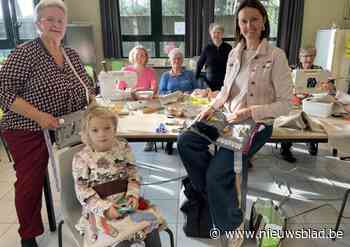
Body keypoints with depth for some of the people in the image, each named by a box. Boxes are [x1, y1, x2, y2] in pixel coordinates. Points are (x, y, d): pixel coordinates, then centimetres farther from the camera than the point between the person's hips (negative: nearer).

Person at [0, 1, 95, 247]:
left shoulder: (72, 55, 8)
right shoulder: (24, 53, -10)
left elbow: (88, 88, 16)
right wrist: (38, 116, -25)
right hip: (29, 133, -4)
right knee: (31, 184, 2)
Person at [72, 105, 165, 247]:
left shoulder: (123, 148, -1)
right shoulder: (81, 158, -10)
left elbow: (133, 175, 3)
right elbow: (83, 191, -10)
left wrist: (133, 195, -14)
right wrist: (105, 207, -19)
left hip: (125, 201, 4)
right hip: (99, 208, -3)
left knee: (152, 224, -5)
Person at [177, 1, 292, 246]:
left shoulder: (276, 56, -11)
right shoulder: (234, 54, 7)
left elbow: (285, 104, -11)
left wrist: (250, 112, -22)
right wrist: (212, 107, 1)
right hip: (229, 120, 6)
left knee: (217, 173, -19)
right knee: (185, 142, -12)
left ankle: (233, 223, 11)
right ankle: (214, 192, 6)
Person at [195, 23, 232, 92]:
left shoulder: (228, 48, 3)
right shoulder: (207, 48, 2)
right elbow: (199, 65, 9)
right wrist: (196, 78, 7)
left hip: (224, 83, 0)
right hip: (210, 83, 0)